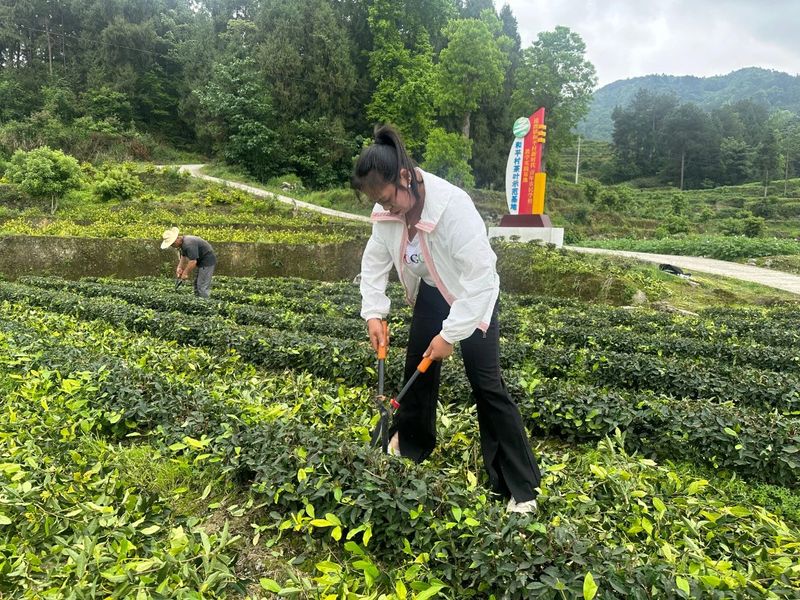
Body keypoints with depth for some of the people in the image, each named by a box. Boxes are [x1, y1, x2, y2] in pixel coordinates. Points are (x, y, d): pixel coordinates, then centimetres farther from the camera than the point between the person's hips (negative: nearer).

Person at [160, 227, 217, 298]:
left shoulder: (189, 244, -28)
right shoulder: (183, 242, 5)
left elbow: (193, 261, -29)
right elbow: (183, 256, 19)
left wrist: (185, 273, -17)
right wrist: (180, 267, 7)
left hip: (207, 261, -11)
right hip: (202, 261, 11)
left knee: (202, 286, -11)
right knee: (197, 284, 17)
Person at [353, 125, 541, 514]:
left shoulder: (454, 207, -36)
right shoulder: (388, 210, -16)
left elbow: (480, 276, -34)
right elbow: (375, 260, -1)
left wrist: (450, 334, -30)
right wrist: (373, 312, -12)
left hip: (473, 297, -6)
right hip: (430, 294, 6)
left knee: (486, 385, -7)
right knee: (418, 366, 15)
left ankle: (521, 486, 3)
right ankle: (412, 441, 42)